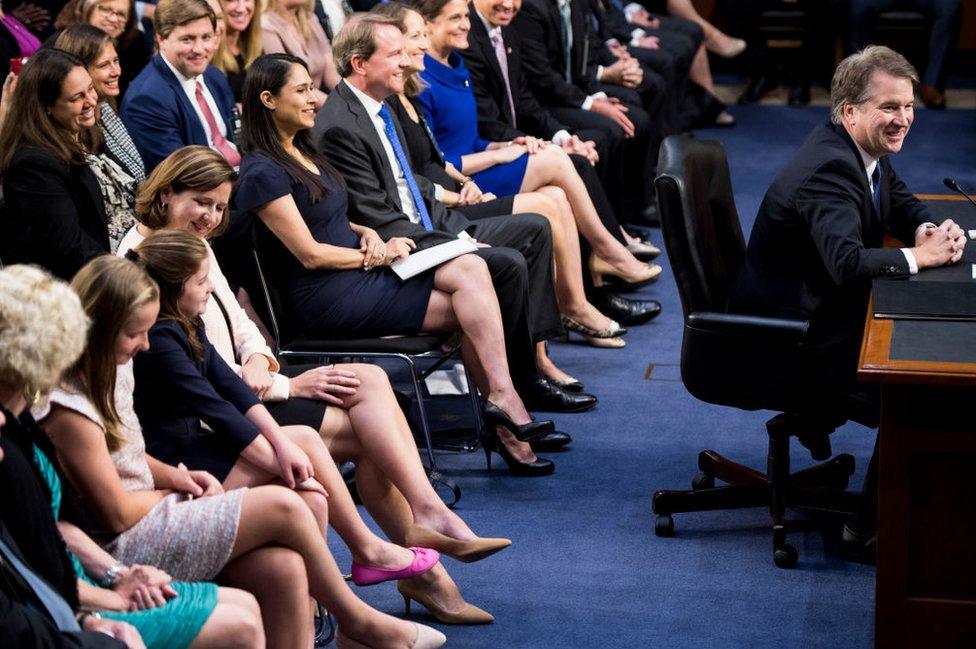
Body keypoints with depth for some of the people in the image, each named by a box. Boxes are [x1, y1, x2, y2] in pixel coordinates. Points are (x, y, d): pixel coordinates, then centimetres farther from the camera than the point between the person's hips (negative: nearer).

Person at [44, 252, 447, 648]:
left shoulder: (111, 368, 8)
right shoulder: (69, 410, -22)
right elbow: (118, 514, -18)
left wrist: (176, 476, 2)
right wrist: (174, 489, -1)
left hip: (152, 513, 9)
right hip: (122, 546, -9)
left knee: (283, 568, -13)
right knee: (282, 506, -13)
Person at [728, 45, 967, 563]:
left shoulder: (864, 152, 5)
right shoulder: (829, 170, -26)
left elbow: (903, 205, 20)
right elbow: (848, 262, -38)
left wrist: (927, 229, -3)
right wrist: (919, 256, -25)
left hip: (825, 316, 11)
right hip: (787, 341, -11)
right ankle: (869, 531, -4)